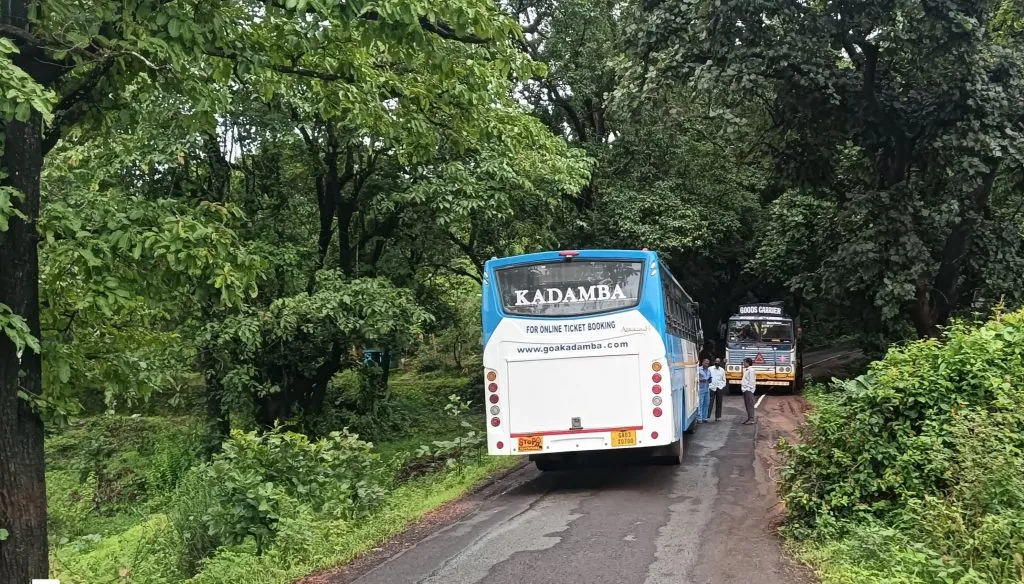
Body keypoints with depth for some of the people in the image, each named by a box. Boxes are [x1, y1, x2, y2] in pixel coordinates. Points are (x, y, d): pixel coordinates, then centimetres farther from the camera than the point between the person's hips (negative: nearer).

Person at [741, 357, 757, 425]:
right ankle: (749, 418, 17)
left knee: (750, 404, -9)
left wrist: (750, 389, -21)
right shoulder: (746, 370, 18)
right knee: (746, 404, 12)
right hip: (745, 389, 10)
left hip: (749, 390, -10)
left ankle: (751, 419, -9)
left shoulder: (751, 370, -12)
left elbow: (752, 380, -17)